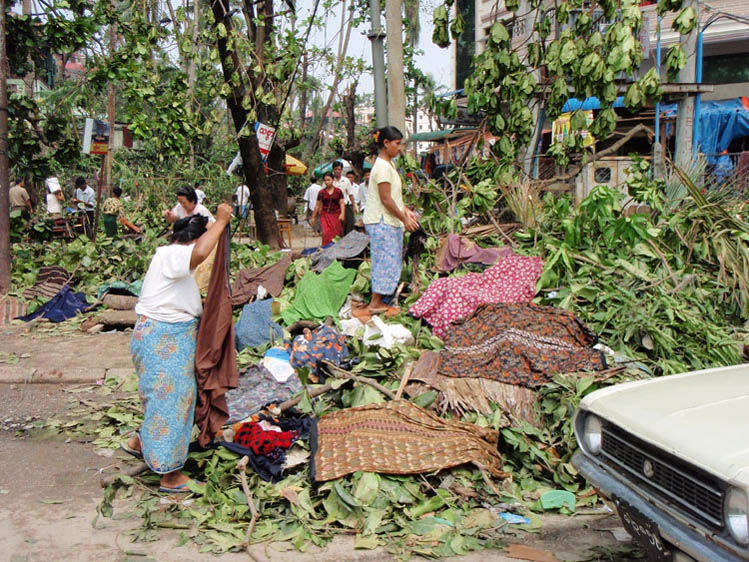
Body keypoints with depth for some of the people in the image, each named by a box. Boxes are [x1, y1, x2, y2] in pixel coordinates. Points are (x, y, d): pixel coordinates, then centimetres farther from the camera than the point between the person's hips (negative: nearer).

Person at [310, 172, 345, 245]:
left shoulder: (338, 191, 3)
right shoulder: (321, 192, 5)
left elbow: (342, 203, 1)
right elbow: (317, 205, 12)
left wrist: (342, 214, -14)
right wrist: (313, 217, 13)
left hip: (336, 215, 0)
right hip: (325, 215, 0)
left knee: (336, 234, 0)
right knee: (326, 233, -15)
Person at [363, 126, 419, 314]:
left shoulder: (388, 164, 16)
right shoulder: (383, 166, -17)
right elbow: (386, 199, -20)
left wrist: (406, 211, 16)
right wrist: (404, 218, -15)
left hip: (388, 221, 10)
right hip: (381, 222, -10)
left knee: (390, 261, 11)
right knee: (385, 260, -6)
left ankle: (378, 301, 16)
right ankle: (375, 303, 1)